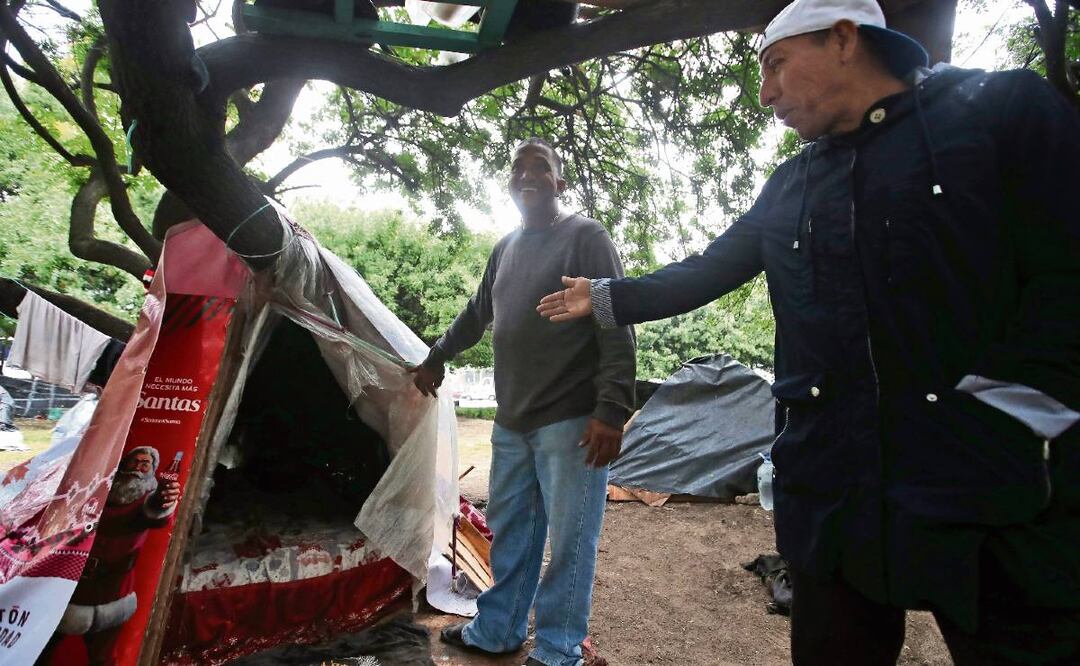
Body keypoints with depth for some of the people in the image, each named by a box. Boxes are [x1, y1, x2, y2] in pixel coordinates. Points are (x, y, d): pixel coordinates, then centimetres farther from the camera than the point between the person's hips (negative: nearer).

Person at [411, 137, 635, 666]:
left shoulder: (586, 237, -6)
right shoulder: (505, 248, 15)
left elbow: (616, 328, -13)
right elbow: (475, 316, 28)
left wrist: (611, 409, -21)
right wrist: (436, 358, 36)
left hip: (570, 421, -7)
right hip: (511, 422, 7)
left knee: (568, 542, 2)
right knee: (509, 532, 17)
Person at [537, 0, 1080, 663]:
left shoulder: (1004, 107, 1)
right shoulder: (790, 187, 16)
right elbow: (704, 273, 22)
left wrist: (1021, 400, -15)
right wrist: (606, 297, 22)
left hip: (1003, 493, -4)